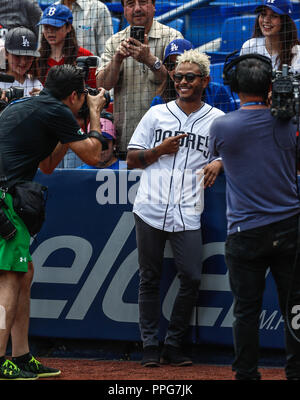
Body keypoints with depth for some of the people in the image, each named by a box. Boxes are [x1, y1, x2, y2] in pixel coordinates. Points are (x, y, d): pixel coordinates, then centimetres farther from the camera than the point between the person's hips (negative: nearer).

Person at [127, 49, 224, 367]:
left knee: (191, 278, -8)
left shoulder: (217, 120, 9)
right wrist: (160, 150, -5)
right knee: (149, 278, 3)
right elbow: (131, 159, 12)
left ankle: (174, 345, 6)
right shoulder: (156, 114, 11)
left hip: (187, 215, 0)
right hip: (150, 210, 1)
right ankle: (150, 346, 10)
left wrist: (218, 164, -6)